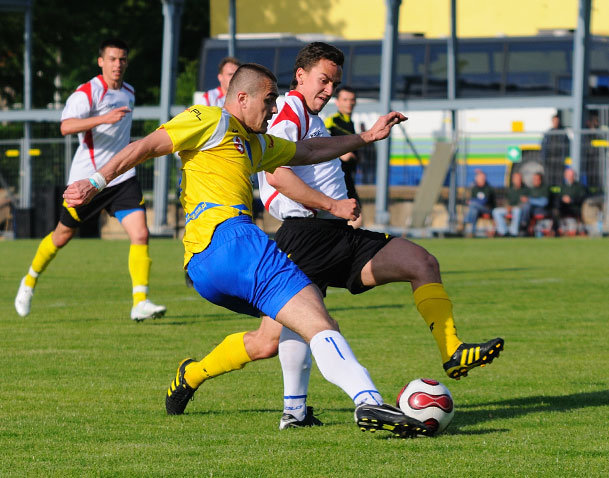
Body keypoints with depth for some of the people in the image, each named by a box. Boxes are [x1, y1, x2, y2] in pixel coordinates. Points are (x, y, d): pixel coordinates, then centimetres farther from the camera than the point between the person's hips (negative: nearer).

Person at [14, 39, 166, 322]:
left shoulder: (129, 93, 11)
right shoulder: (87, 92, -13)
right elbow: (66, 126, -31)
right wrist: (104, 118, -41)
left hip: (122, 178, 5)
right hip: (86, 178, -5)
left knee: (140, 234, -14)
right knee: (63, 236, 12)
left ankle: (140, 303, -16)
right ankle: (30, 282, 37)